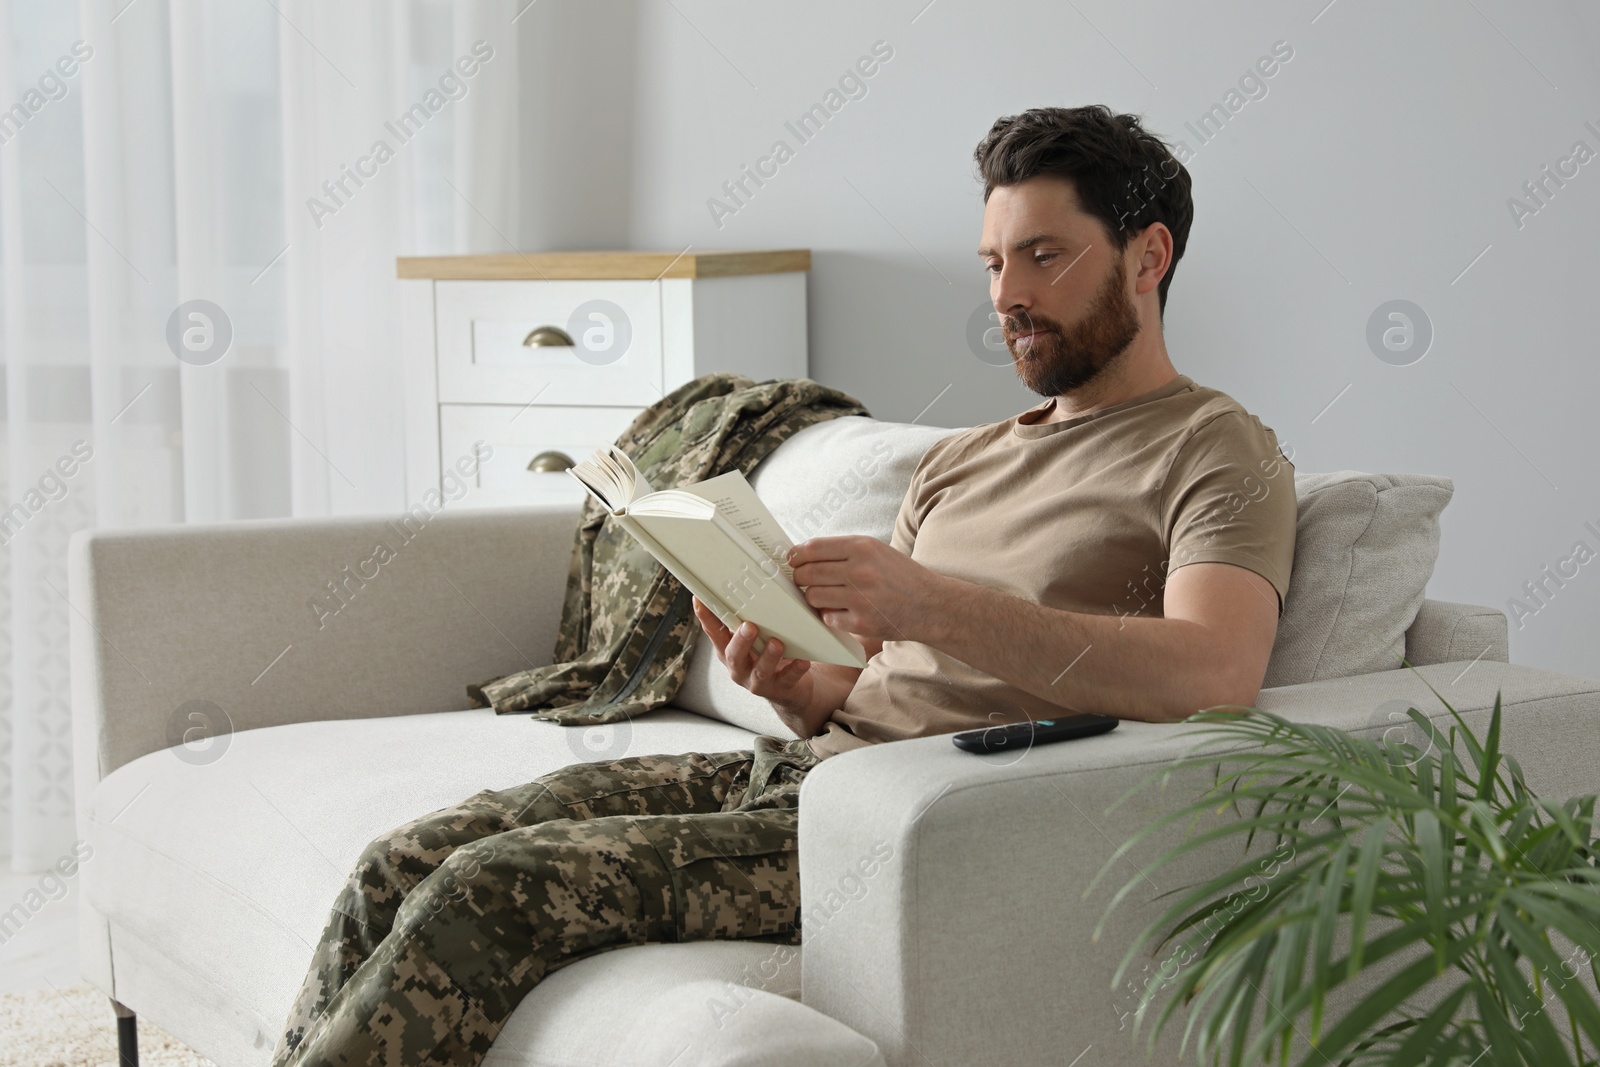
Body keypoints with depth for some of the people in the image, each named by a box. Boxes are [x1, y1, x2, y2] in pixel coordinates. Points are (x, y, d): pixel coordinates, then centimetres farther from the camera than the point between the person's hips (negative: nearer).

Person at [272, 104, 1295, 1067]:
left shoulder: (1216, 449, 1)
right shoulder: (961, 458, 25)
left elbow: (1213, 674, -20)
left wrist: (937, 606, -27)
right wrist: (791, 681, -5)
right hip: (789, 770, 8)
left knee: (487, 892, -21)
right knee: (406, 862, -8)